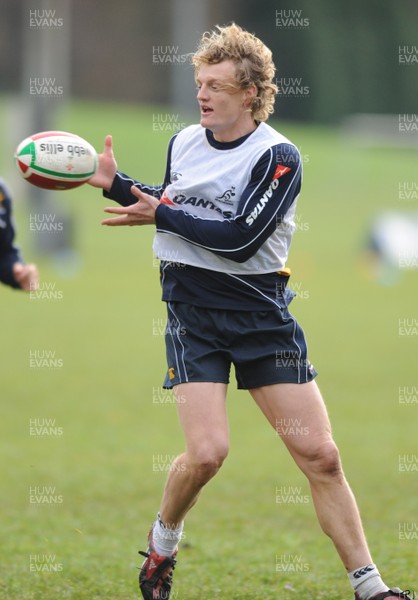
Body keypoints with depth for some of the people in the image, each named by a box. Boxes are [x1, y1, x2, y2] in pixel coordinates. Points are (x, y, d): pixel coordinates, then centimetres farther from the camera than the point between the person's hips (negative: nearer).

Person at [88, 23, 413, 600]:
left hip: (262, 314, -2)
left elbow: (239, 239, -19)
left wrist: (163, 215, -13)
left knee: (320, 455, -4)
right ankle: (162, 544, 12)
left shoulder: (278, 156, -11)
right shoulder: (183, 142, 6)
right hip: (192, 311, 2)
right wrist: (114, 182, 14)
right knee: (206, 452, -17)